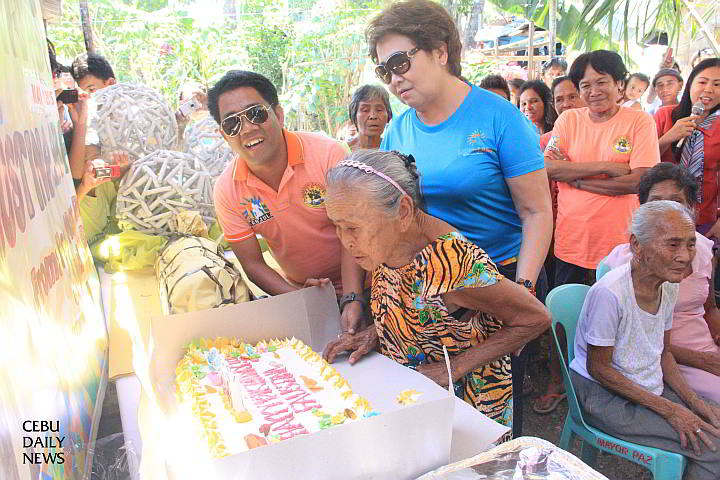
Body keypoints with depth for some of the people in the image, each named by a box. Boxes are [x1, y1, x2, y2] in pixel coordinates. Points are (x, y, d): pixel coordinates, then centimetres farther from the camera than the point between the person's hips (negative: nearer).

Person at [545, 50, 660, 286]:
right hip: (571, 239, 2)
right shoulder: (569, 119, 3)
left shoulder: (640, 121, -3)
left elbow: (639, 182, -15)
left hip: (619, 240, -2)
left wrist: (574, 177, -14)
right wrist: (606, 166, -17)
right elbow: (548, 168, -11)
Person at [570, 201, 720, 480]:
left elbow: (663, 353, 12)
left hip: (652, 388, 8)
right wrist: (669, 410, -18)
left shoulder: (668, 286, 0)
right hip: (604, 397, -8)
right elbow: (598, 368, -20)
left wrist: (692, 400, -2)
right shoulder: (609, 292, -27)